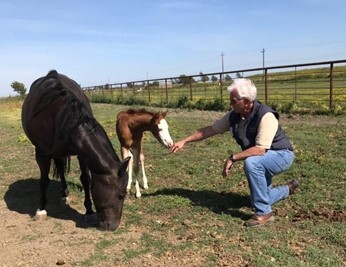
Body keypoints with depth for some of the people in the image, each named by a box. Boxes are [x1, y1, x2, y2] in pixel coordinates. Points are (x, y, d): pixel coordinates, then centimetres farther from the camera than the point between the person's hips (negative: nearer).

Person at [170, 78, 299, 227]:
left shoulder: (266, 116, -32)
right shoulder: (234, 116, -11)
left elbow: (259, 150, -38)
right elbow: (211, 129, -4)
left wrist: (232, 158, -32)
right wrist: (184, 141, -7)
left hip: (280, 155, -8)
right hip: (261, 160, 8)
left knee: (251, 163, -37)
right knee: (259, 197, 15)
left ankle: (264, 212, -22)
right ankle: (288, 189, 41)